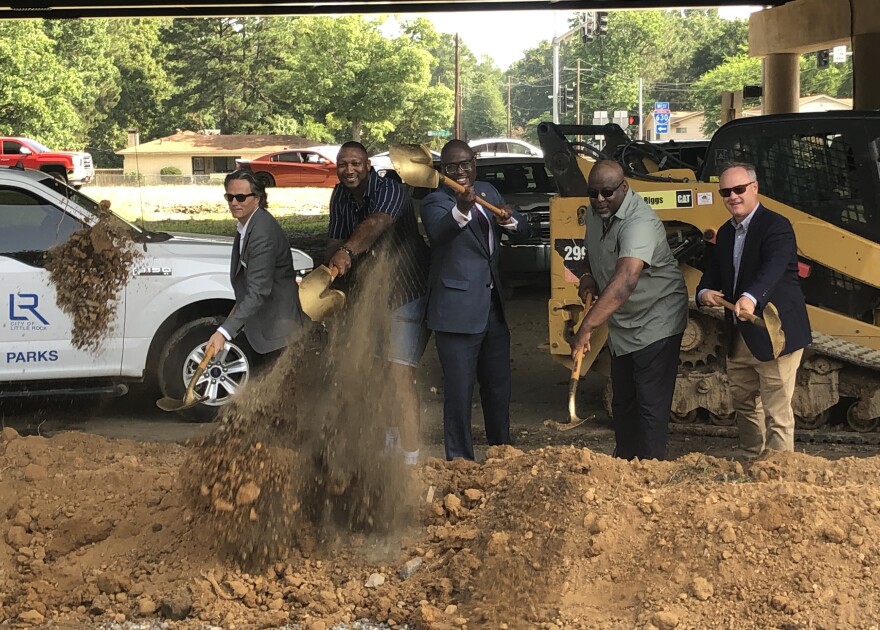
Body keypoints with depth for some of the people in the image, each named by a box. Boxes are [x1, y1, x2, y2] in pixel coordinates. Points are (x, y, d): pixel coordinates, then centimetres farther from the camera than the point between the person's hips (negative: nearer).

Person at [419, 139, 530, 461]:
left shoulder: (487, 192, 8)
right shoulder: (435, 202, -12)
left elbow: (523, 230, 13)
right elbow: (438, 231, -34)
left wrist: (509, 220, -10)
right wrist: (461, 210, -55)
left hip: (493, 307, 7)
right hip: (458, 310, -7)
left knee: (498, 385, 19)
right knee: (459, 392, -4)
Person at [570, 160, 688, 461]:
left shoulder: (640, 222, -30)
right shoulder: (594, 214, -2)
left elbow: (625, 281, -44)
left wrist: (586, 328, -50)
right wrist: (589, 276, -2)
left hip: (656, 323, -9)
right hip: (622, 327, 9)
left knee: (651, 406, -8)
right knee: (622, 402, 17)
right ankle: (623, 462, 29)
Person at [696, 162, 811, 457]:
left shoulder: (776, 226, -15)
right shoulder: (725, 233, 12)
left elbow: (773, 268, -31)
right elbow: (713, 272, 13)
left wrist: (751, 297, -50)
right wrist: (705, 292, -12)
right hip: (739, 337, 9)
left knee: (776, 414, -6)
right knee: (744, 405, 22)